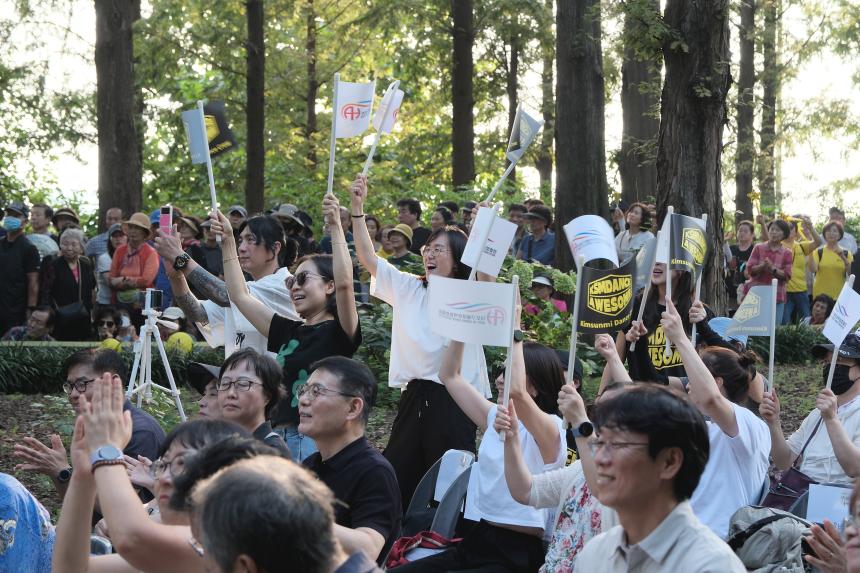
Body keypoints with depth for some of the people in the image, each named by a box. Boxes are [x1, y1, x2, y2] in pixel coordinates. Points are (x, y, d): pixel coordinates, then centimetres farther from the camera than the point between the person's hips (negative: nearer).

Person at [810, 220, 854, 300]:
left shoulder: (846, 253, 6)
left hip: (839, 295, 1)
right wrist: (810, 252, -22)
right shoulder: (819, 252, 2)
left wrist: (843, 258, -15)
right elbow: (813, 269, -11)